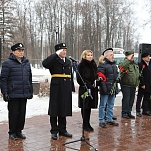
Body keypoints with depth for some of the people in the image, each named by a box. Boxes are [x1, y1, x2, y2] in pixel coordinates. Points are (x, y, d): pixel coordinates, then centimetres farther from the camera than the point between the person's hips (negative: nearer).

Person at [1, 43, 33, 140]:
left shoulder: (26, 63, 13)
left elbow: (30, 78, 18)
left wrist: (31, 91, 16)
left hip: (24, 94, 5)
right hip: (13, 94, -5)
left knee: (22, 113, 10)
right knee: (13, 113, 3)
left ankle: (19, 131, 23)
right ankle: (12, 132, 17)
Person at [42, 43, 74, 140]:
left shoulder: (68, 62, 14)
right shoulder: (54, 60, -3)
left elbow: (71, 76, 16)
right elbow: (45, 63, -26)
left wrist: (71, 88, 10)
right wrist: (56, 54, -22)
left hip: (66, 89, 5)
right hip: (56, 88, -5)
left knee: (64, 110, 11)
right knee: (55, 110, 3)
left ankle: (62, 130, 23)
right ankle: (54, 131, 13)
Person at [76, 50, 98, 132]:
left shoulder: (93, 64, 14)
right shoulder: (81, 65, -7)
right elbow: (79, 78, -11)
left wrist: (95, 84, 4)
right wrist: (87, 85, -16)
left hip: (92, 89, 6)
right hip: (84, 89, -6)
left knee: (89, 106, 12)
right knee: (85, 107, 0)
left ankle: (87, 124, 22)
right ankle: (85, 125, 8)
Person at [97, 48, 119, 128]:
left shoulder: (114, 64, 16)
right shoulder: (102, 64, -12)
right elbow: (100, 76, -17)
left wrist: (117, 78, 12)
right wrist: (104, 87, -21)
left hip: (113, 88, 8)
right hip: (105, 88, -8)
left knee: (111, 105, 16)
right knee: (103, 105, 1)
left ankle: (109, 119, 28)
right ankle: (101, 121, 9)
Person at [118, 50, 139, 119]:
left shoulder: (135, 64, 18)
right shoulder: (125, 63, -7)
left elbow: (137, 74, 28)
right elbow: (121, 66, -33)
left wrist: (137, 82, 21)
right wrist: (128, 59, -26)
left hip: (133, 85, 8)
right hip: (126, 85, -7)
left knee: (131, 99, 10)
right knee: (126, 99, -6)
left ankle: (129, 112, 20)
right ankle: (124, 113, 4)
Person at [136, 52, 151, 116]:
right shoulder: (140, 65, -9)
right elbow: (140, 76, -14)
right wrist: (142, 84, -17)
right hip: (142, 85, -7)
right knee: (139, 98, 2)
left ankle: (145, 110, 22)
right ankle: (138, 111, 7)